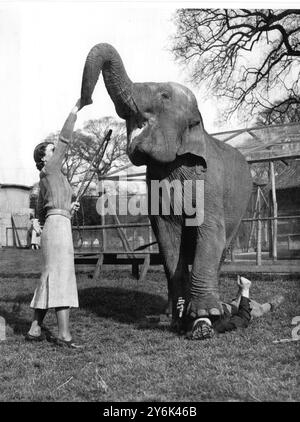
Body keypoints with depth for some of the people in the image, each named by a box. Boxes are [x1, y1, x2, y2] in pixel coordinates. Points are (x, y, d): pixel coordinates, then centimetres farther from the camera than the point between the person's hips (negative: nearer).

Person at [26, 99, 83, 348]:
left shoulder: (47, 181, 25)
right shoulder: (50, 169, 2)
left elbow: (41, 212, 27)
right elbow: (66, 138, -1)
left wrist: (68, 208, 20)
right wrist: (76, 109, 5)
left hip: (52, 226, 10)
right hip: (58, 225, -10)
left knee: (50, 280, 9)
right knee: (62, 276, -16)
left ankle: (35, 330, 9)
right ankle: (64, 334, -22)